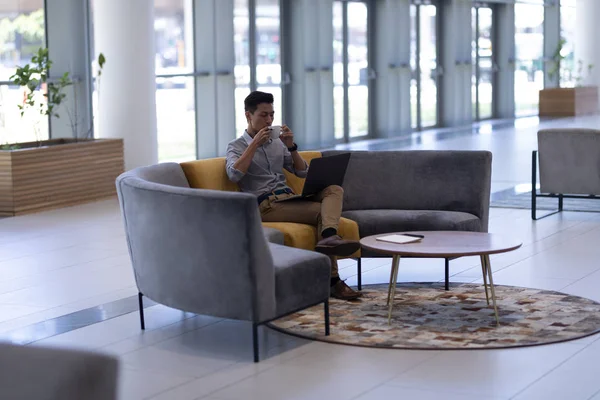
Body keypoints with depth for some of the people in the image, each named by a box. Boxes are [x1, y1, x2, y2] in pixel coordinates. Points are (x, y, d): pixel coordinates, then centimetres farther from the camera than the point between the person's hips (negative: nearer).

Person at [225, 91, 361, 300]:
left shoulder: (277, 143, 22)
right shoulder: (236, 146, 6)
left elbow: (302, 172, 18)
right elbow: (234, 175, -16)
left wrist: (291, 146, 3)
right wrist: (255, 144, -13)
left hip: (289, 198, 6)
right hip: (266, 205, -6)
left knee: (334, 190, -19)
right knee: (322, 212, -24)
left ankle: (329, 237, -43)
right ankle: (332, 281, -32)